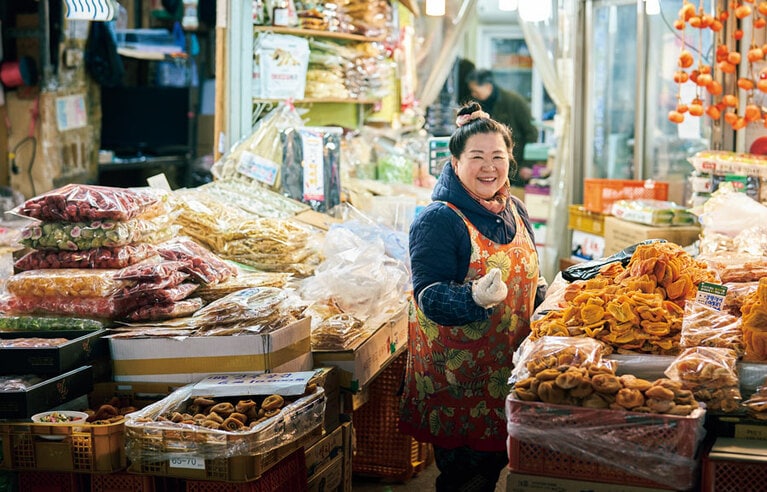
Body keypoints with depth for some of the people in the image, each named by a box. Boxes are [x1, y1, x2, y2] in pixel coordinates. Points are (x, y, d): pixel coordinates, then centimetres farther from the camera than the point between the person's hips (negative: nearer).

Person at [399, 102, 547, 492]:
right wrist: (475, 298, -40)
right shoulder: (438, 220, -16)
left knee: (496, 459, 16)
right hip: (454, 370, -7)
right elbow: (429, 294, -24)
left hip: (508, 365, 7)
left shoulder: (513, 210, 7)